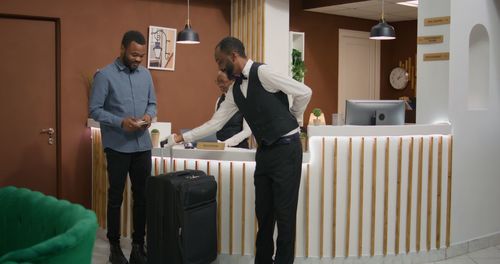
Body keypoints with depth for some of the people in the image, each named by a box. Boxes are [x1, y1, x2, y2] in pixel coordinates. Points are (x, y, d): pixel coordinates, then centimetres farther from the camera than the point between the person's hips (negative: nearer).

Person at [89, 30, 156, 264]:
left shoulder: (145, 74, 9)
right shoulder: (105, 75, -7)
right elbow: (94, 110, -9)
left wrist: (149, 115, -7)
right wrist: (121, 122, -21)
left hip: (143, 145, 5)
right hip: (117, 146, -5)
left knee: (142, 195, 8)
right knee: (115, 197, 6)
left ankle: (138, 245, 19)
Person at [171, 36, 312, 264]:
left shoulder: (262, 73, -14)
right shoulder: (235, 90, 11)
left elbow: (304, 92, -14)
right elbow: (216, 122, 14)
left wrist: (291, 120, 1)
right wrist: (183, 137, 11)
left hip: (285, 148, -8)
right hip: (264, 150, 8)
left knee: (284, 212, -1)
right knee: (263, 211, 13)